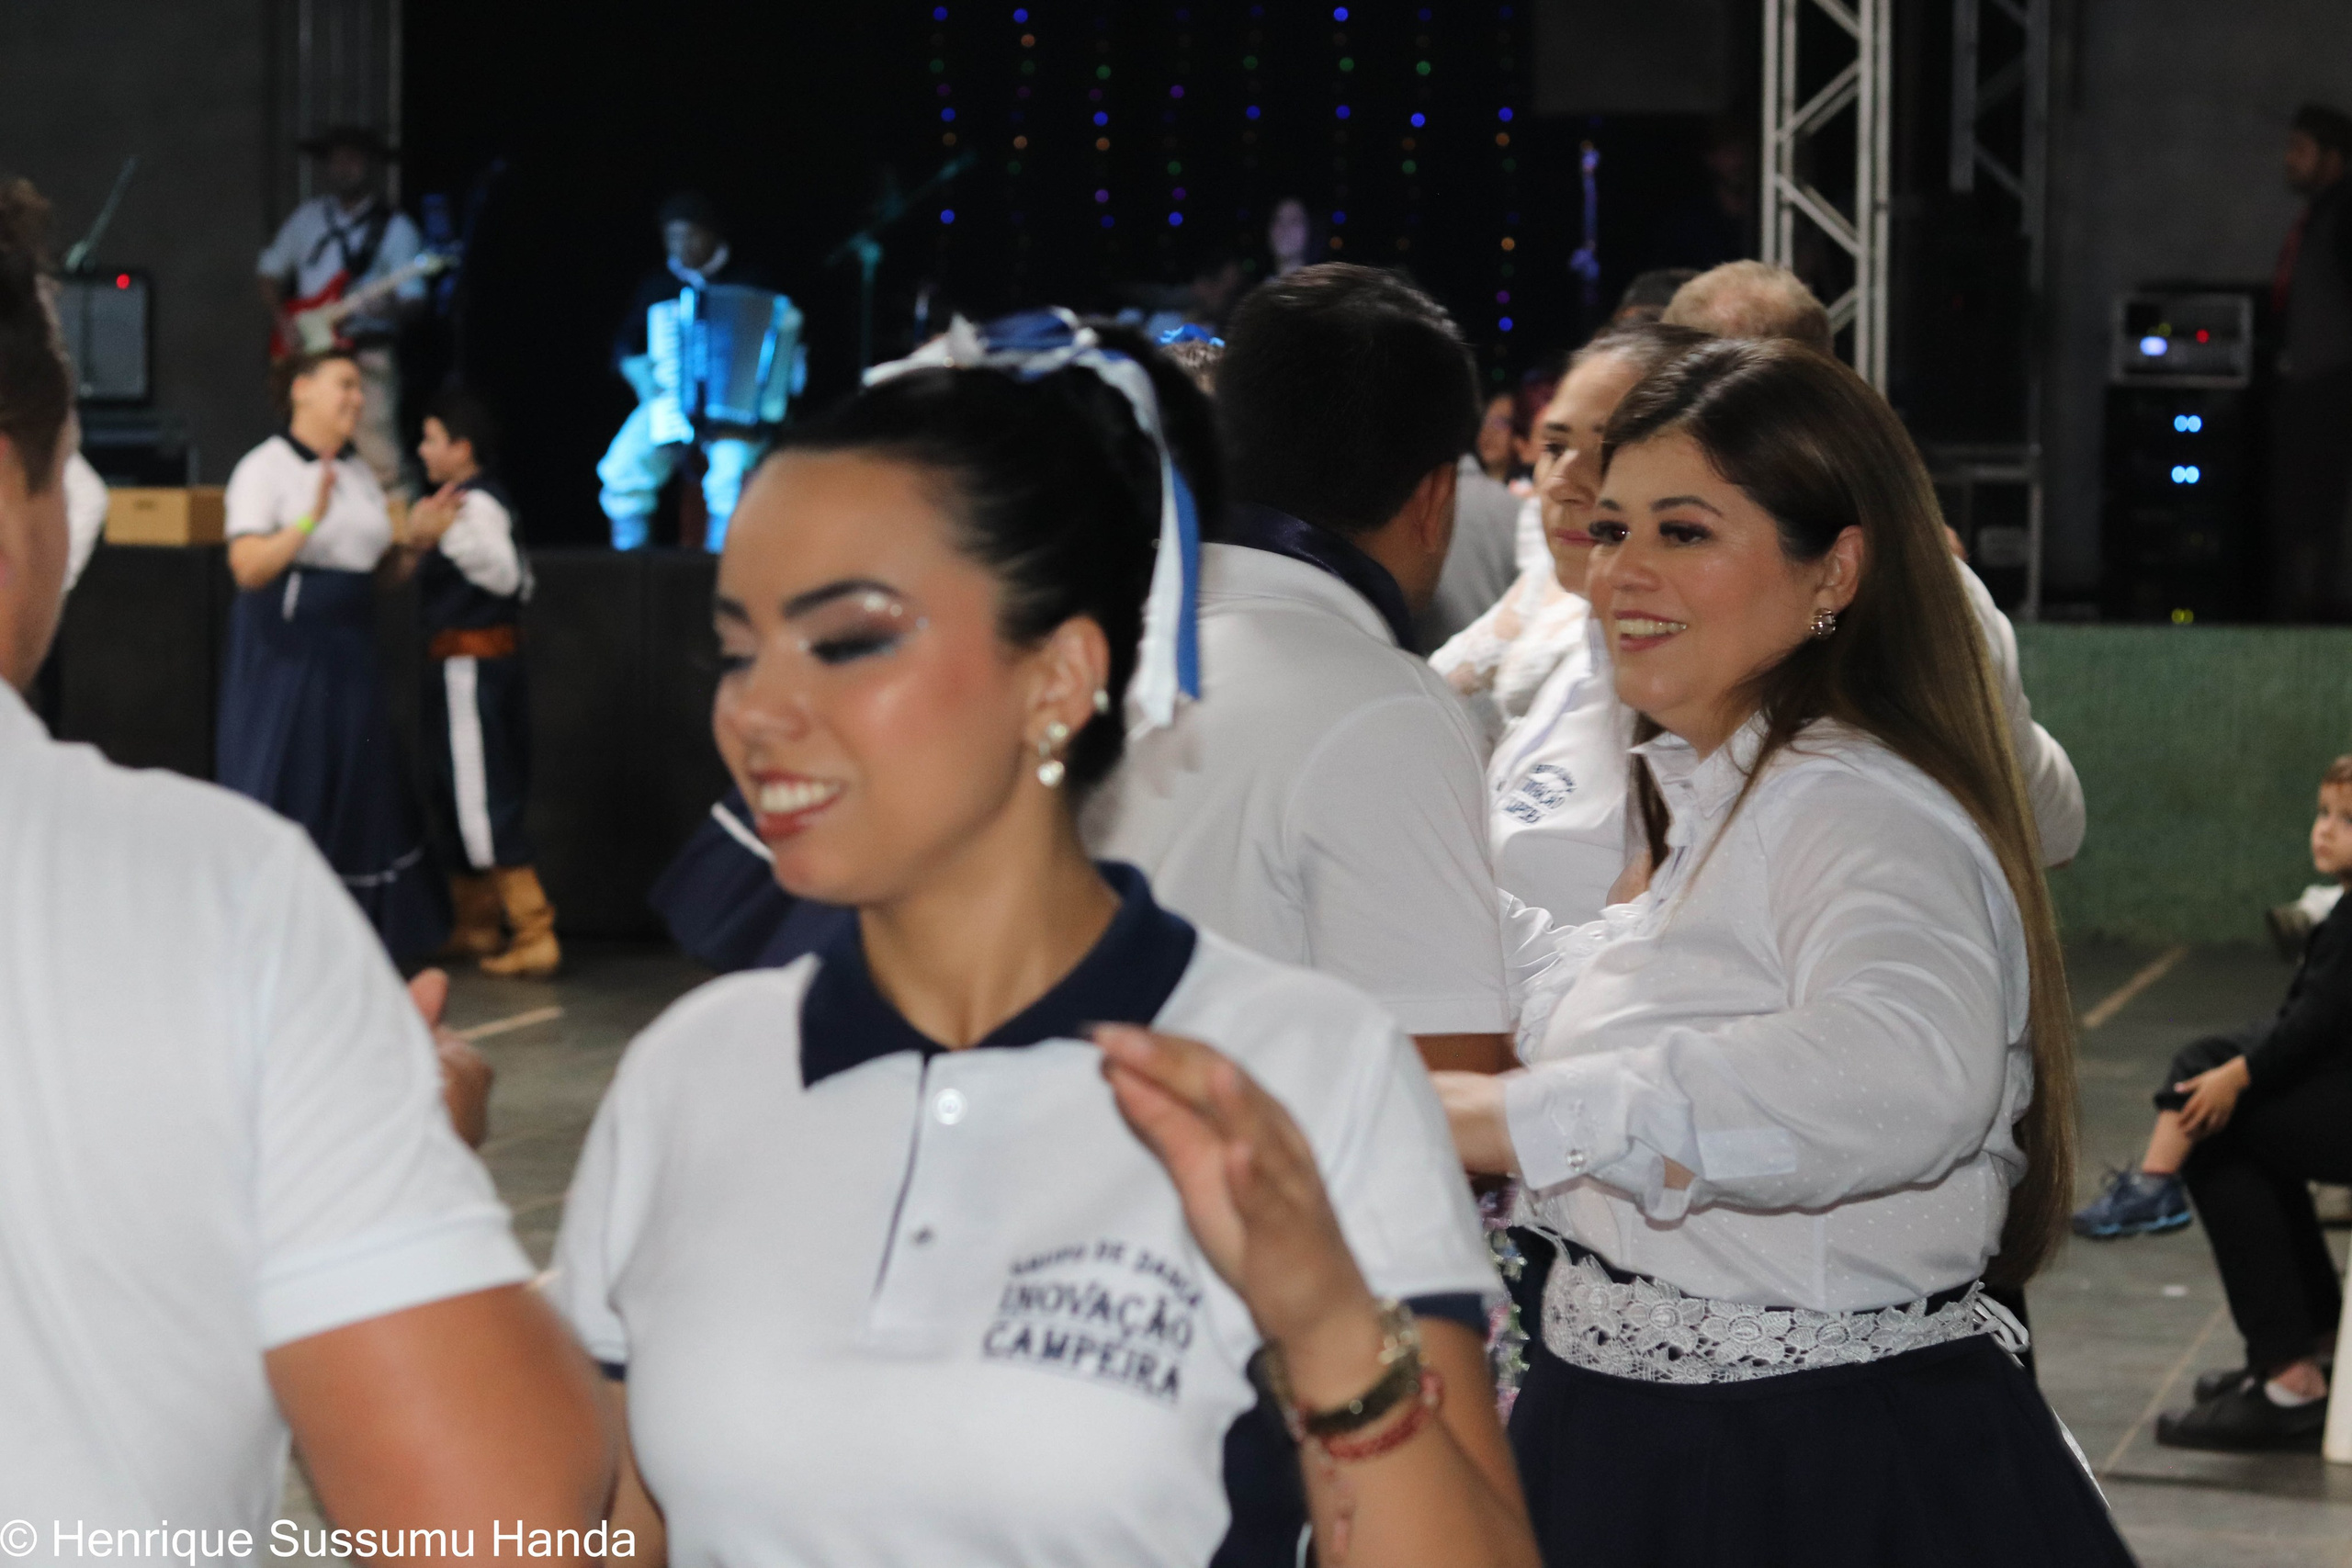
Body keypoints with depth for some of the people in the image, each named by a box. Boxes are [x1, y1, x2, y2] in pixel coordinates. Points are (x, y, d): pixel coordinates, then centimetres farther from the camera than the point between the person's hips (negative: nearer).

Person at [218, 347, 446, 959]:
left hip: (347, 657, 7)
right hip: (284, 653, -7)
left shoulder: (359, 473, 12)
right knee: (279, 796, -5)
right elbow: (247, 568, -21)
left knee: (359, 794, 8)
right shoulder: (265, 468, -9)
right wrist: (310, 519, -32)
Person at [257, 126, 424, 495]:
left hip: (366, 352, -4)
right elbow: (271, 275, 19)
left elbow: (411, 299, -5)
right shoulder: (307, 218, 14)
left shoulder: (394, 227, 1)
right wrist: (284, 321, 3)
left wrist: (363, 310, -23)